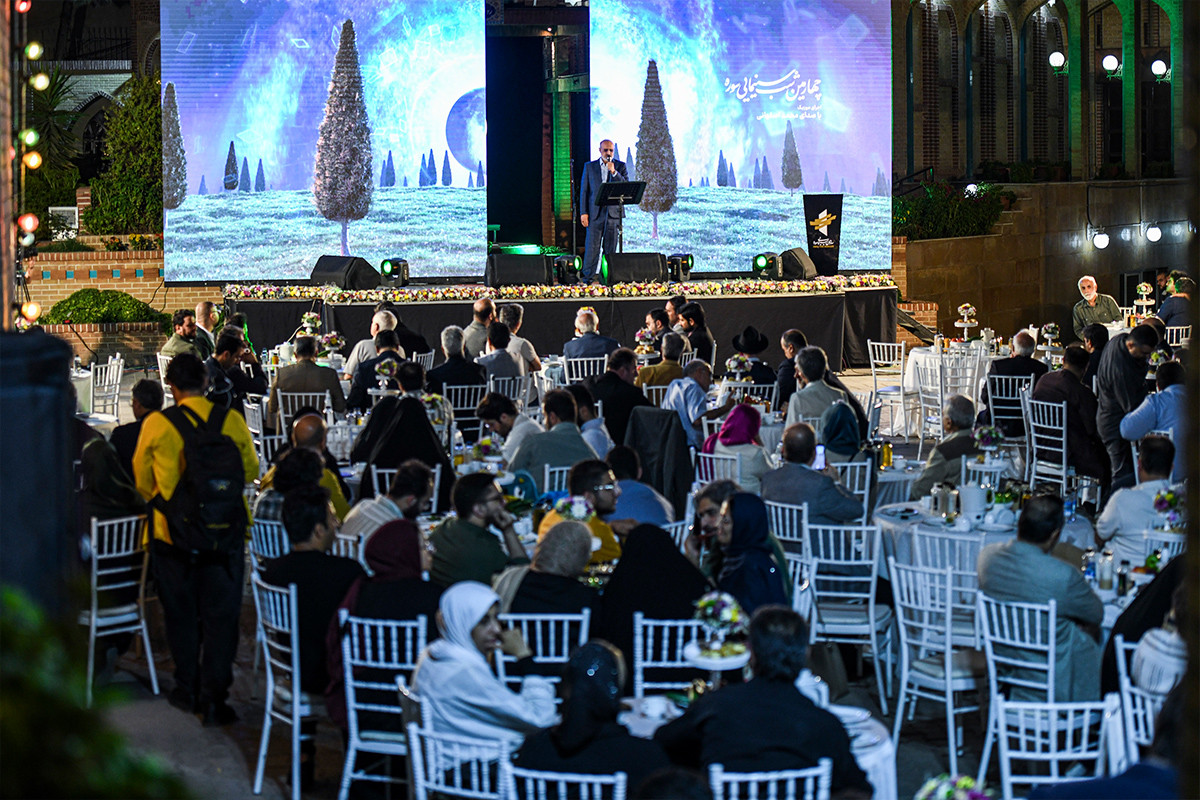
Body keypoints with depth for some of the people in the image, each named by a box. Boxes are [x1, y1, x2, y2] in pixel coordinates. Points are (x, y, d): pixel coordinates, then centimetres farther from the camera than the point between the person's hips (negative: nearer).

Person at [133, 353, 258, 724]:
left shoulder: (156, 424, -8)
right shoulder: (232, 421, -6)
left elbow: (143, 479, 5)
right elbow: (251, 469, 7)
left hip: (173, 534, 0)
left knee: (181, 613, 15)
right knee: (221, 614, 6)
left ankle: (188, 690, 24)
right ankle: (215, 697, 2)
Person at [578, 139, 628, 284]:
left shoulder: (620, 166, 9)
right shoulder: (589, 166, 9)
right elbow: (584, 190, 6)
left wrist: (613, 171, -13)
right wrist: (583, 212, -2)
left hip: (613, 211, 1)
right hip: (595, 212, -1)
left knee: (610, 247, 3)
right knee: (592, 246, -5)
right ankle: (588, 276, -1)